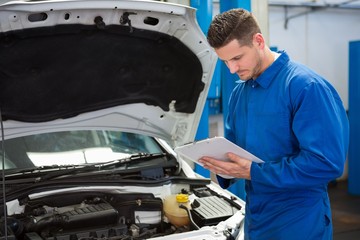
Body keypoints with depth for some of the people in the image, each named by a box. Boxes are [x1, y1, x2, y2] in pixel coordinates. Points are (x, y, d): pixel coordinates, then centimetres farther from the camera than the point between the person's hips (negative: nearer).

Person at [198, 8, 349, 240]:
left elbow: (327, 162, -24)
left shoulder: (307, 87, -18)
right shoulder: (239, 92, 7)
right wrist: (220, 162, -6)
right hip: (255, 219, 7)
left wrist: (254, 172, -24)